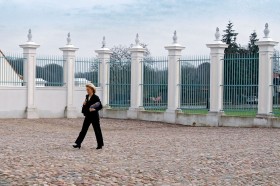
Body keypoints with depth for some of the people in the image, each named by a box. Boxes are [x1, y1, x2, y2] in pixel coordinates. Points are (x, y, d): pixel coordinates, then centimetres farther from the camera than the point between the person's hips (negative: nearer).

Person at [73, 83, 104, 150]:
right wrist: (84, 104, -4)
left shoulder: (96, 97, -10)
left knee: (97, 130, 3)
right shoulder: (87, 97, 10)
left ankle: (100, 144, 15)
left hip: (94, 116, -6)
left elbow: (100, 106, -12)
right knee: (84, 130, 3)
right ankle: (78, 143, 1)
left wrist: (95, 109, -26)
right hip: (88, 116, 6)